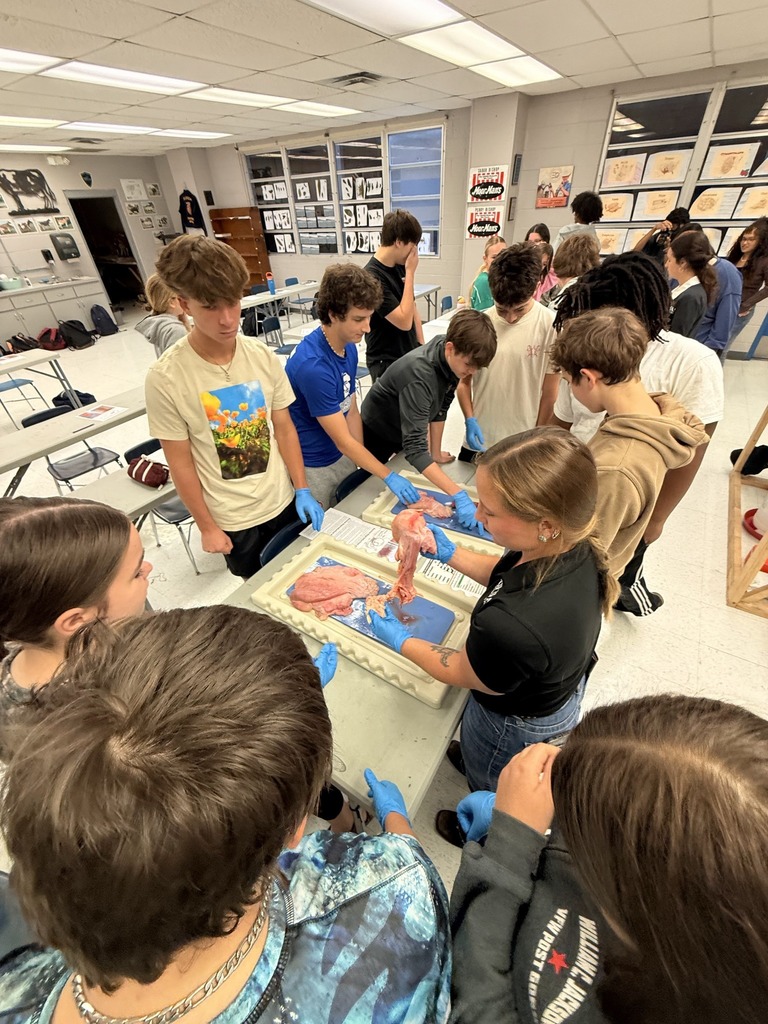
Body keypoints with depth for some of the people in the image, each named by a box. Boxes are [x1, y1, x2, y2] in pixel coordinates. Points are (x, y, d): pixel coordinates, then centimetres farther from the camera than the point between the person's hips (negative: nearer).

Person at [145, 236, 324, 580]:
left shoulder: (263, 356, -8)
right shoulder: (165, 378, -16)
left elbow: (284, 427, -1)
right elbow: (180, 461, -9)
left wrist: (303, 490, -5)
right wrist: (207, 527, -4)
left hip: (283, 500, 3)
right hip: (231, 520, -2)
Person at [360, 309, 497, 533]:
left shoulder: (452, 358, -18)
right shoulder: (419, 375, -41)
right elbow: (415, 448, -47)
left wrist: (436, 453, -2)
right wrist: (459, 495, -52)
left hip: (408, 431, 6)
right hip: (378, 436, -6)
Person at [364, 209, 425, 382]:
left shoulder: (399, 267, 4)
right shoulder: (372, 277, -21)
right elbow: (404, 321, -25)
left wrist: (422, 346, 10)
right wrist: (410, 273, -19)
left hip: (410, 355, 8)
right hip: (386, 362, -7)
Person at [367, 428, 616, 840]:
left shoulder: (512, 628, -49)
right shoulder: (577, 547, -25)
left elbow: (459, 672, -25)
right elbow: (509, 575, -3)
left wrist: (400, 640, -11)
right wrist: (450, 554, -8)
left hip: (517, 723, -5)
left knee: (492, 792, 32)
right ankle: (475, 757, 73)